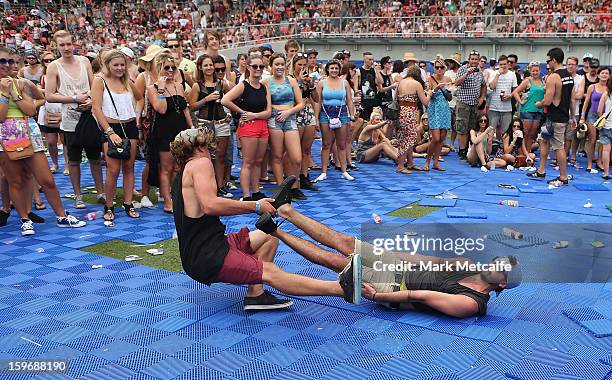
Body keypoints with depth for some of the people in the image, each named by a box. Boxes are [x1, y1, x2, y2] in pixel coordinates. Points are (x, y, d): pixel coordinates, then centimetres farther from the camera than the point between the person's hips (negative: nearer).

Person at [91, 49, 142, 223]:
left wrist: (139, 128, 9)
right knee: (113, 169, -9)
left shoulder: (128, 82, 12)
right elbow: (96, 108, -10)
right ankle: (109, 207, 5)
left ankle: (128, 204, 14)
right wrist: (110, 132, -15)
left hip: (130, 127, 5)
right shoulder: (100, 81, -3)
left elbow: (138, 102, 19)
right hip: (111, 128, -5)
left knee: (129, 167, 6)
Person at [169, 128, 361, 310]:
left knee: (269, 236, 15)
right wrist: (255, 206, -15)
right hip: (207, 257, -9)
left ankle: (255, 294, -2)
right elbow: (210, 205, -23)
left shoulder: (182, 174, 21)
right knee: (270, 272, -23)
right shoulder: (200, 163, -7)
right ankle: (343, 288, -34)